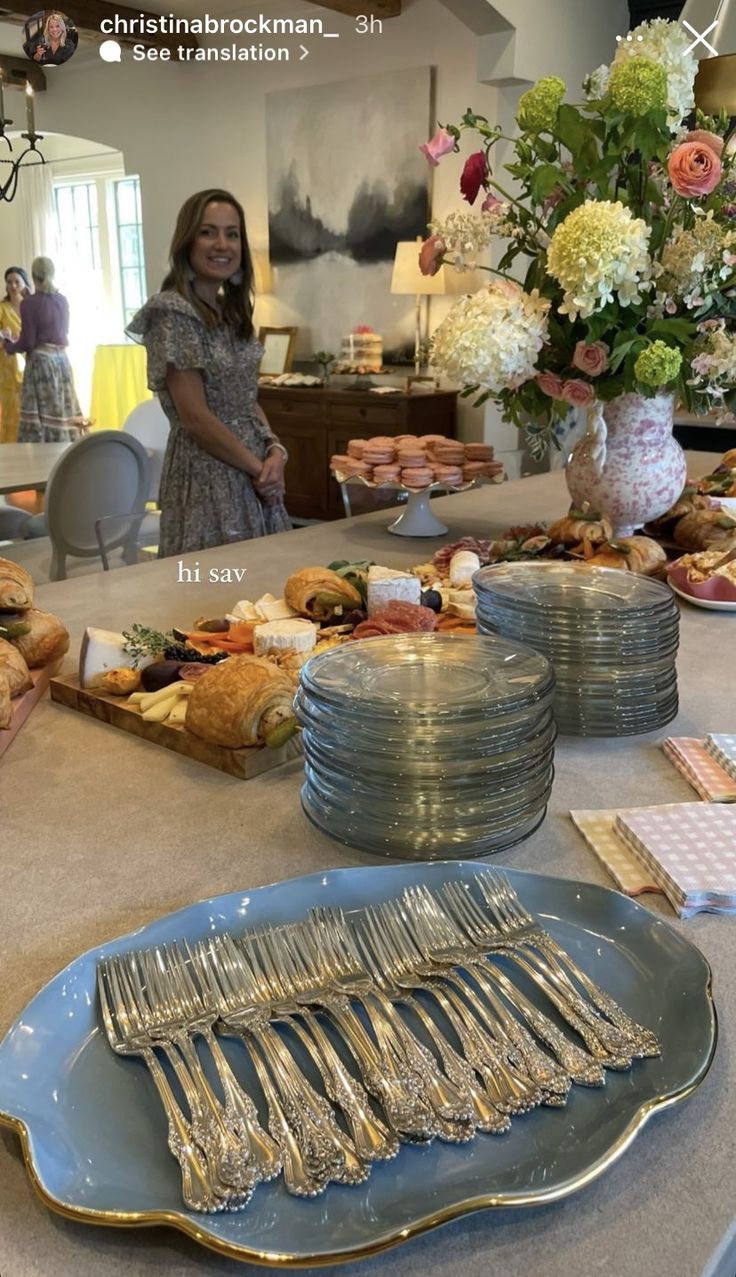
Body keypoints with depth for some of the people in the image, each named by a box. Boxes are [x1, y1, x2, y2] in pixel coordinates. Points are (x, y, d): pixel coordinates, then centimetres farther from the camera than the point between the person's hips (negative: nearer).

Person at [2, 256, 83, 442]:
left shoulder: (29, 303, -10)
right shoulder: (63, 301, 7)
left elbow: (28, 343, -11)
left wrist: (9, 344, 8)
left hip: (40, 361, -6)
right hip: (61, 359, 6)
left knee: (40, 417, -3)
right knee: (63, 411, 8)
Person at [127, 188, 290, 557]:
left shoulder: (232, 310, 11)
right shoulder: (172, 311, -13)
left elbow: (247, 401, 13)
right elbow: (195, 417, -17)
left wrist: (274, 451, -5)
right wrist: (258, 467, -11)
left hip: (254, 471, 8)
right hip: (208, 476, -8)